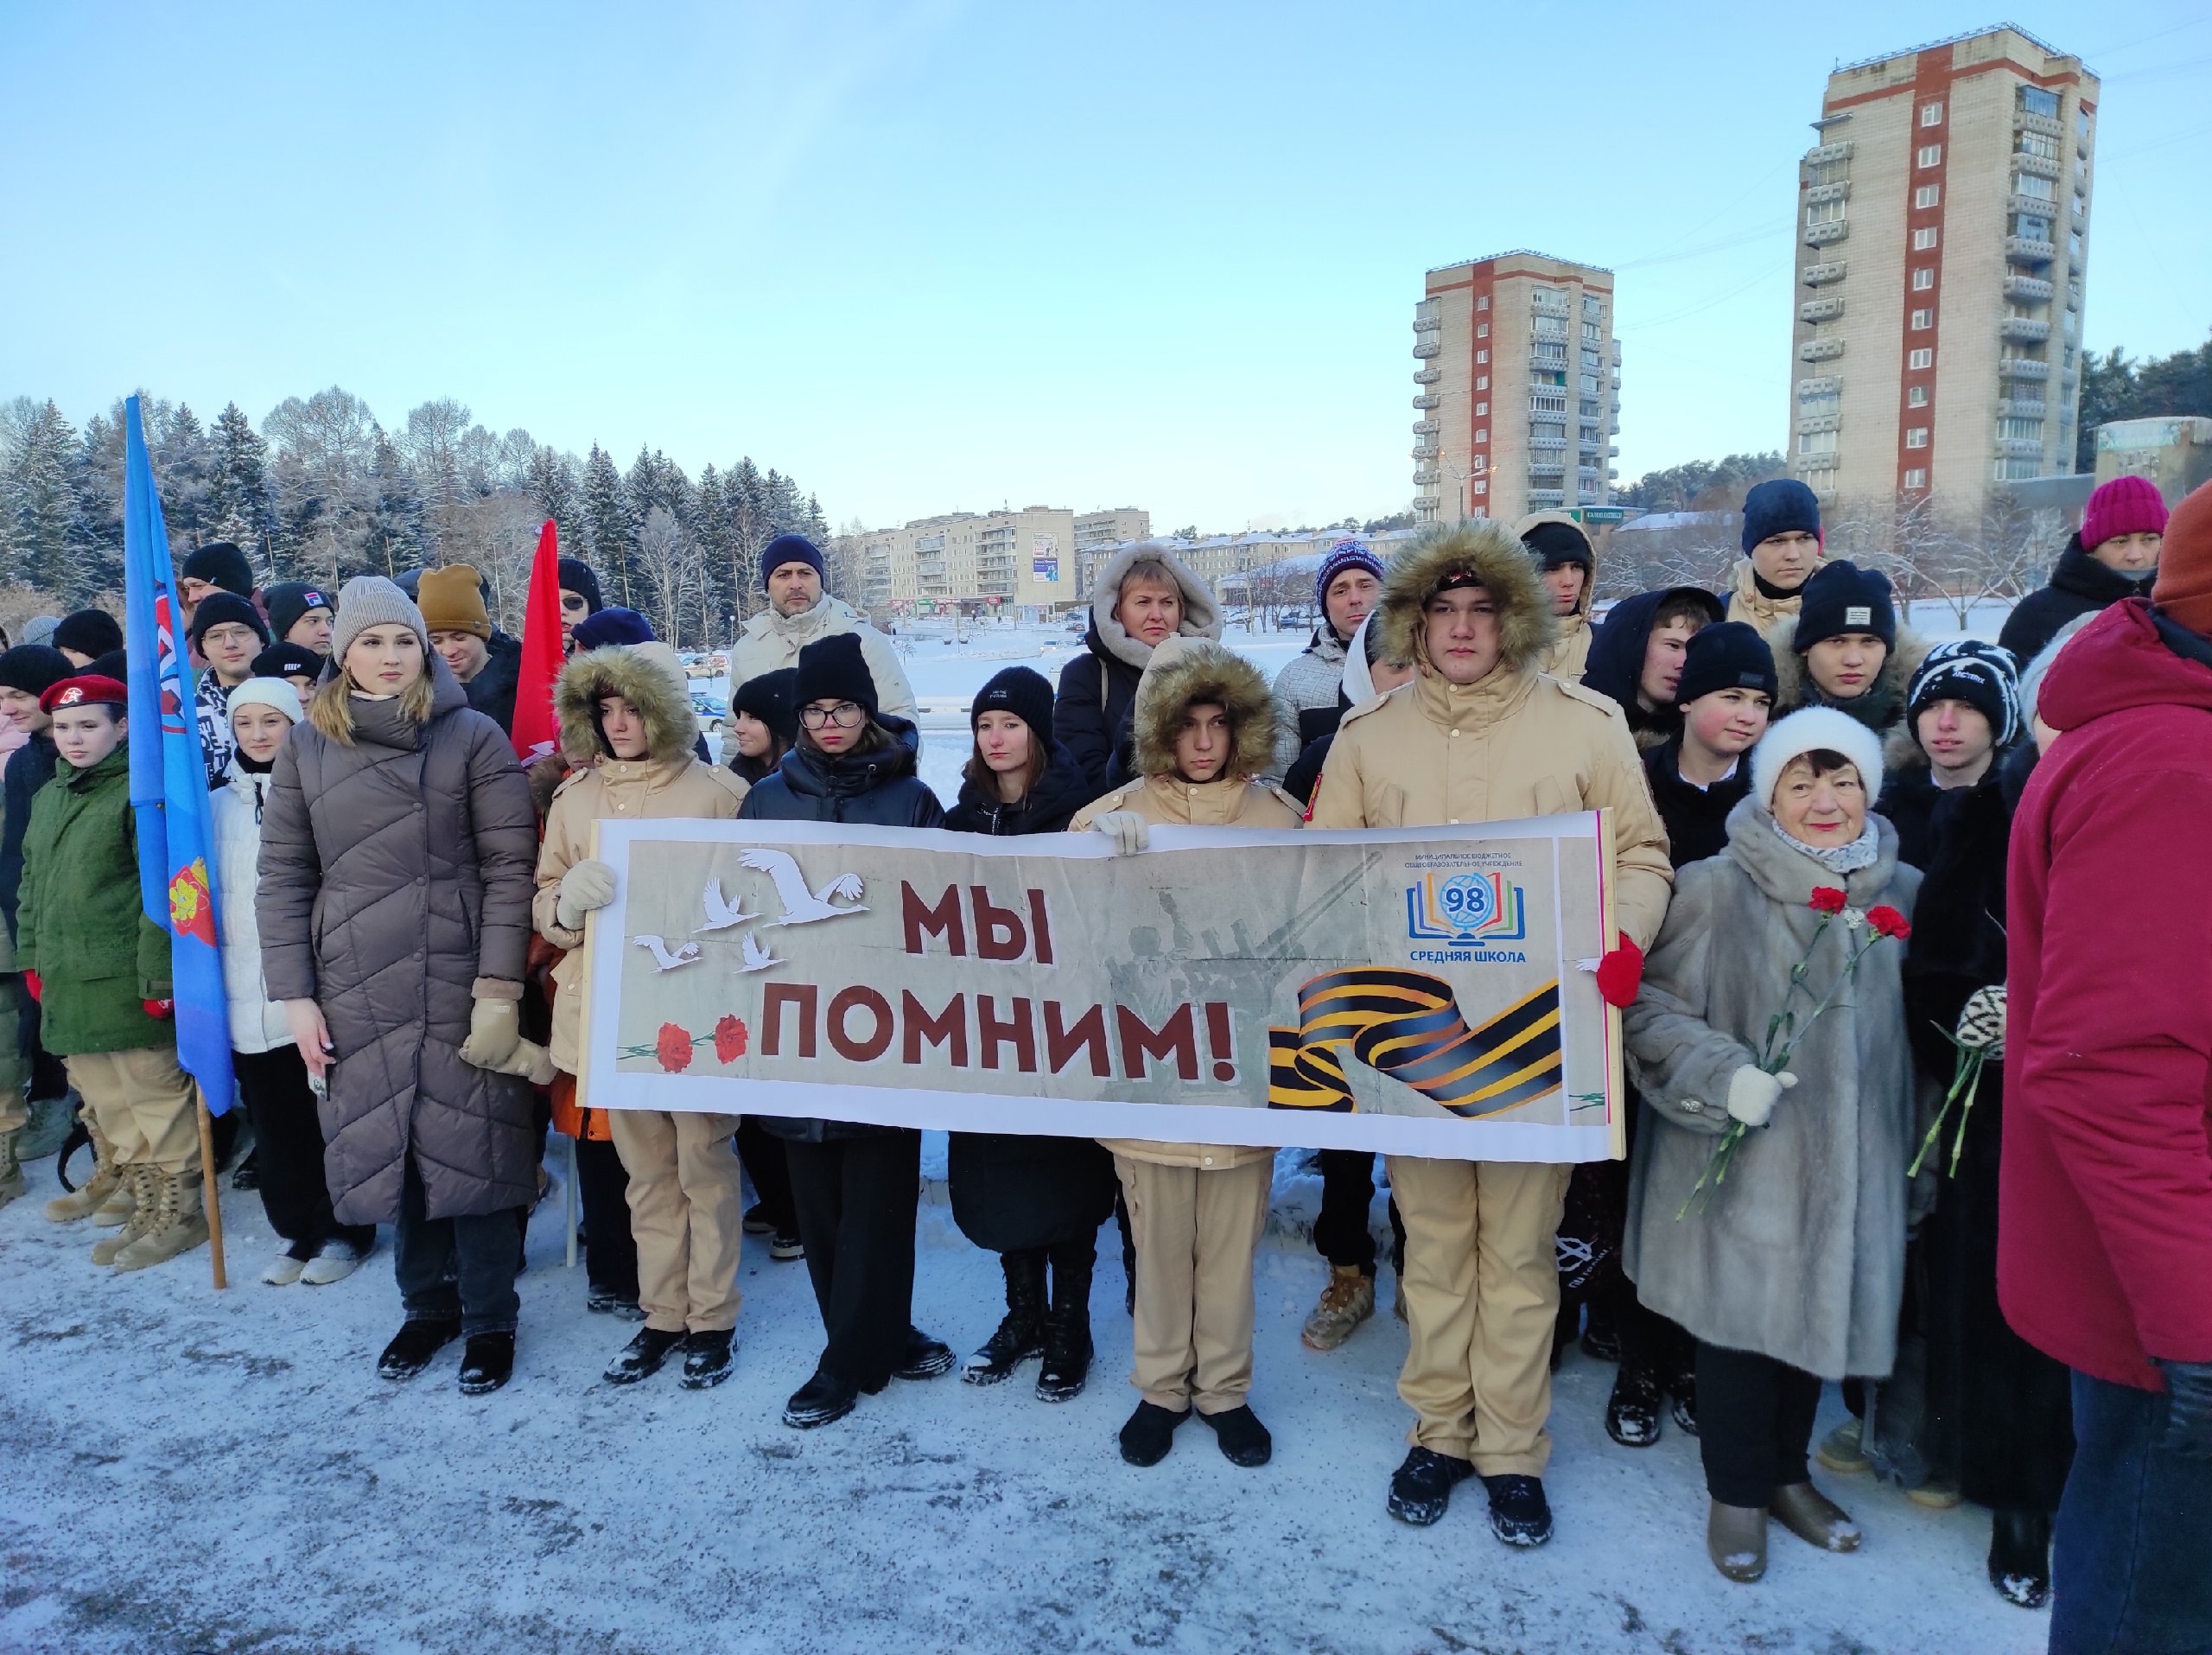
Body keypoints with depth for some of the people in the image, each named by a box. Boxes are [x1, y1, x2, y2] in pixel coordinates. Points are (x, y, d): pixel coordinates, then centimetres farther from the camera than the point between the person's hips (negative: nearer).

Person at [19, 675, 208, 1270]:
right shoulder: (47, 798, 15)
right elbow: (32, 885, 22)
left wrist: (158, 976, -18)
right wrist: (32, 957, 16)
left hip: (127, 981, -7)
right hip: (66, 981, 7)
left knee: (154, 1096, 0)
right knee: (104, 1099, 16)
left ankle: (175, 1213, 10)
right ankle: (126, 1174, 31)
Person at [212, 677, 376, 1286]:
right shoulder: (218, 805, 12)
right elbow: (203, 893, 19)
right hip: (247, 997, 5)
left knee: (336, 1116, 4)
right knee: (274, 1123, 11)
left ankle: (346, 1231, 18)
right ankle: (297, 1229, 26)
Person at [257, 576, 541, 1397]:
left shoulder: (473, 737, -3)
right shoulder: (306, 747, 7)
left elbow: (510, 867, -6)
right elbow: (283, 875, 8)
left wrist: (500, 988, -11)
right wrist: (295, 994, 1)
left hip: (461, 986, -3)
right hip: (358, 991, 3)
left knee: (472, 1148, 2)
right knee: (388, 1151, 10)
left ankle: (490, 1319, 20)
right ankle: (427, 1304, 31)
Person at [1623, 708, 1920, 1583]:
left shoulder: (1905, 894, 3)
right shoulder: (1714, 889, -12)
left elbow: (1915, 1028, 14)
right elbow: (1649, 1004, -11)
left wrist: (1910, 1147, 7)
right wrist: (1723, 1076, -23)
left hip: (1848, 1159, 5)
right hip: (1736, 1162, -4)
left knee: (1820, 1309, 16)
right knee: (1741, 1314, 5)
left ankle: (1786, 1470, 38)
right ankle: (1736, 1492, 26)